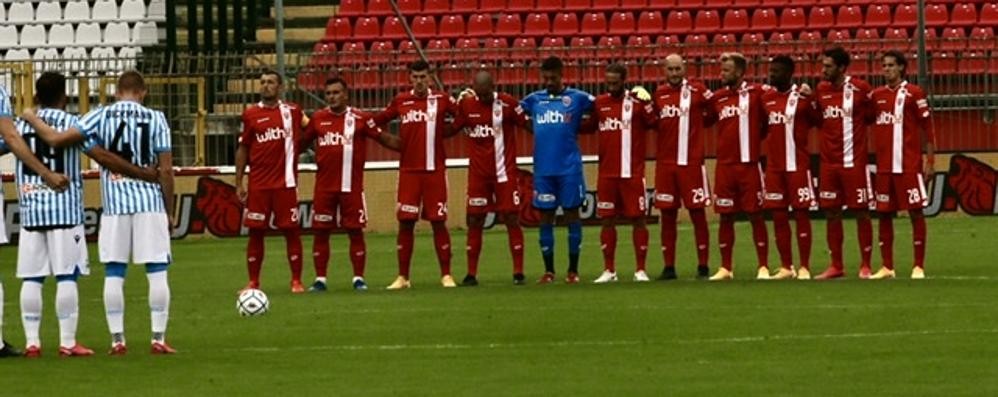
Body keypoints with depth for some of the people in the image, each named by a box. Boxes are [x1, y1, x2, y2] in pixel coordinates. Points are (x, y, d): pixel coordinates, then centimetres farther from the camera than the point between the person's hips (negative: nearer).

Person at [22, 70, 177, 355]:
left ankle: (117, 339, 5)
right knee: (157, 272, 3)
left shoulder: (100, 117, 1)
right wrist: (170, 212, 8)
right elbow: (166, 170, -2)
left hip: (114, 204, 1)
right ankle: (158, 338, 0)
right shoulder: (155, 119, 0)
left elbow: (56, 139, -6)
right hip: (149, 203, -1)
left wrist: (32, 119, 12)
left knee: (113, 274, 7)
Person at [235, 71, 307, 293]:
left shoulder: (292, 112, 5)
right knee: (256, 232, 2)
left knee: (291, 231, 0)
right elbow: (243, 149, 8)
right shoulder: (250, 114, 5)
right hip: (258, 184, 1)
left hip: (286, 183, -1)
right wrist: (239, 183, 5)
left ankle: (296, 281, 6)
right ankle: (253, 282, 8)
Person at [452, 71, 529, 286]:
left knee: (512, 219, -2)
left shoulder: (508, 104, -8)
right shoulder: (466, 105, 2)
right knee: (474, 221, 3)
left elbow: (528, 125, -3)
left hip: (505, 172, -3)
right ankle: (471, 274, 9)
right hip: (478, 173, 3)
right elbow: (453, 128, 13)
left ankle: (518, 272, 4)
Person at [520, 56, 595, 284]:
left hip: (569, 168, -2)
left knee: (571, 213, 2)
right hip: (543, 169, 3)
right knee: (545, 217, 5)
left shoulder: (577, 99, 1)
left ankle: (573, 270, 8)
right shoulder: (534, 100, 9)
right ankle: (548, 270, 12)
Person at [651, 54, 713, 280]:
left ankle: (703, 266, 4)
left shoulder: (698, 92, -3)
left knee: (698, 213, -1)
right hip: (665, 163, 4)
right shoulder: (659, 94, 9)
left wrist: (694, 124, -4)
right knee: (667, 215, 6)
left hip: (691, 162, -4)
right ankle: (668, 267, 11)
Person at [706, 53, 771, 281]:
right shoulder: (717, 98, 9)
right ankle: (725, 268, 13)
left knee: (755, 215, 0)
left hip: (749, 165, -4)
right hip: (724, 166, 4)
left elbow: (767, 121, -1)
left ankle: (763, 267, 5)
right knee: (726, 217, 7)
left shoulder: (756, 93, -3)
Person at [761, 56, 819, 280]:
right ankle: (786, 267, 13)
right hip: (774, 166, 6)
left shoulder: (803, 98, -7)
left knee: (801, 214, -2)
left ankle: (804, 267, 1)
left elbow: (818, 121, 0)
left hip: (798, 166, -6)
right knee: (778, 216, 6)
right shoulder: (766, 98, 10)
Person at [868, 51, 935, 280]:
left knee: (915, 212, -3)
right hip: (884, 166, 5)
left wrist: (930, 161, -6)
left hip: (909, 165, -5)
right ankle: (887, 267, 12)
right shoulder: (876, 95, 11)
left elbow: (927, 128, -2)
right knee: (884, 214, 6)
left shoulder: (913, 94, -2)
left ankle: (919, 266, 0)